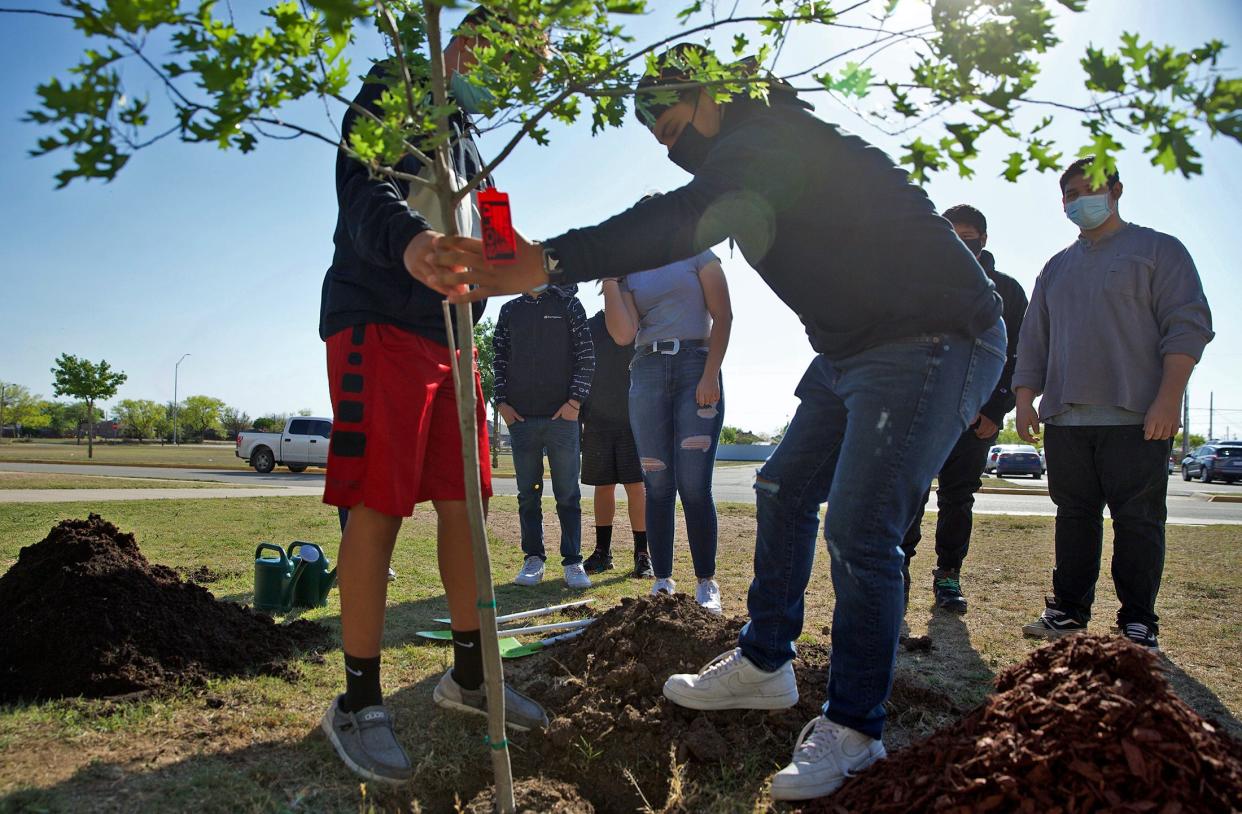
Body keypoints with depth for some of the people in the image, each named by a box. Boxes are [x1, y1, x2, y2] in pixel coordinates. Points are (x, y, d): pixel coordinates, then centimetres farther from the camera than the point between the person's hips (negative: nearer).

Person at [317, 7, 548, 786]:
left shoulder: (467, 136, 26)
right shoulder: (394, 89, 1)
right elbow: (362, 186, -18)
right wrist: (408, 238, -38)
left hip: (448, 332, 8)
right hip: (379, 325, -8)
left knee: (464, 504, 7)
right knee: (378, 508, -9)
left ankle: (468, 675, 19)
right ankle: (358, 704, 3)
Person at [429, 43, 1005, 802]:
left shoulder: (768, 141, -22)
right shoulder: (752, 155, 13)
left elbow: (687, 219, -40)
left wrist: (550, 261, -49)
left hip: (936, 342, -11)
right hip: (852, 349, 11)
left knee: (859, 532, -13)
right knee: (785, 490, 13)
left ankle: (854, 727, 4)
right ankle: (764, 666, 25)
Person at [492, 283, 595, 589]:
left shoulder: (568, 305, 5)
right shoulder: (509, 310, 13)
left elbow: (586, 355, 1)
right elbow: (499, 358, 12)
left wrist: (575, 400, -7)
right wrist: (502, 402, 1)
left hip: (563, 415, -2)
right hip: (520, 415, 2)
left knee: (568, 494, 1)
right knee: (528, 493, 6)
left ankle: (573, 561, 7)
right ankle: (533, 558, 14)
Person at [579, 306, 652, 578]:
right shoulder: (589, 326, 10)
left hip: (634, 421, -2)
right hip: (597, 420, 2)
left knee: (636, 487, -5)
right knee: (603, 487, 8)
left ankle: (642, 554, 3)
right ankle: (602, 551, 18)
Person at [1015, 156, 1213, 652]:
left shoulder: (1158, 249, 6)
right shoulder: (1056, 268, 21)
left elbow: (1188, 325, -3)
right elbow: (1032, 340, 21)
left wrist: (1168, 398, -14)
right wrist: (1025, 399, 8)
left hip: (1136, 418, -4)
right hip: (1064, 419, 5)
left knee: (1138, 520, -2)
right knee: (1074, 517, 8)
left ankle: (1138, 622, 7)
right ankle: (1069, 610, 15)